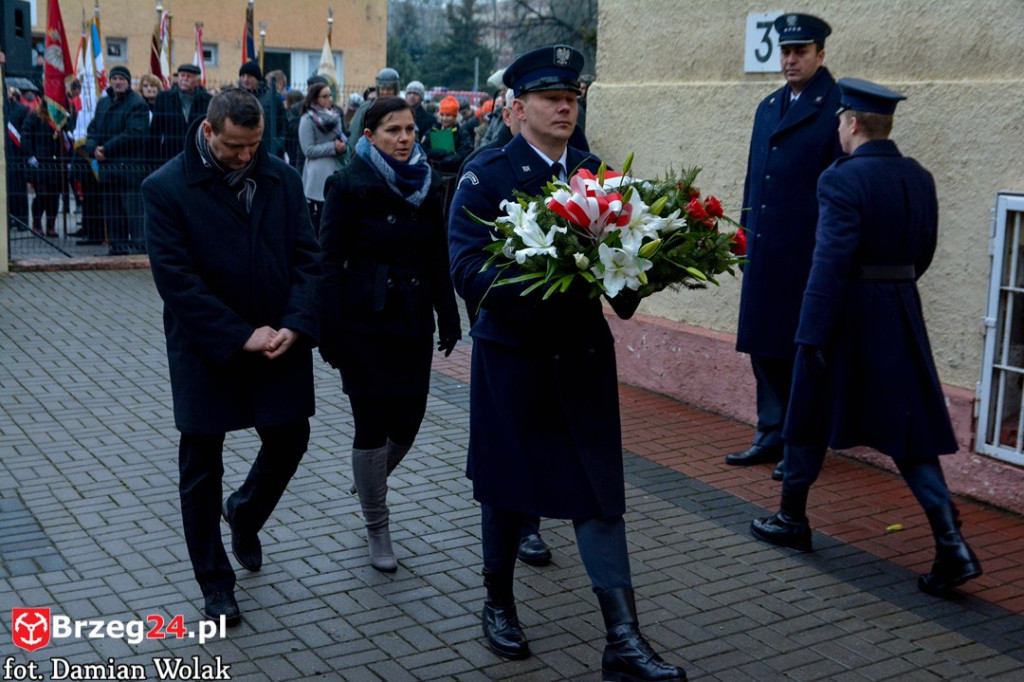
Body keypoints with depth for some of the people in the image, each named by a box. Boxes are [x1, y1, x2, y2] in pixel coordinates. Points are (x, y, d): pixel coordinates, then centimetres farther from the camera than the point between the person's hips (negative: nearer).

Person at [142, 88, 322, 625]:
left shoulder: (281, 178, 1)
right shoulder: (165, 188, -10)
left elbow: (307, 256, -1)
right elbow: (176, 278, -16)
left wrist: (295, 325, -16)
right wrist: (241, 336, -19)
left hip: (279, 343, 3)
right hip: (207, 352, -3)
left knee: (289, 439, 11)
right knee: (201, 467, 7)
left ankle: (244, 515, 43)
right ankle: (215, 582, 23)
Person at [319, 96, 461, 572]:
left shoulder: (426, 184, 7)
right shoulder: (349, 184, -7)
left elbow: (438, 257, 11)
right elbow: (330, 260, -9)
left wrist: (449, 317, 7)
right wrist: (330, 331, -13)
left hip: (413, 319, 5)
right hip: (365, 320, -4)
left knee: (408, 420, 7)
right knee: (373, 424, 0)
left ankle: (370, 482, 40)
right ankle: (377, 528, 18)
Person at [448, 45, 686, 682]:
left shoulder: (595, 172, 6)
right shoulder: (485, 177, -8)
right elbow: (467, 270, -18)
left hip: (584, 356, 3)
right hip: (512, 357, -3)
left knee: (601, 492, 1)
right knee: (507, 486, 13)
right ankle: (500, 604, 35)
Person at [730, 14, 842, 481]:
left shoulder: (836, 107, -7)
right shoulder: (768, 106, 16)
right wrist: (745, 233, 15)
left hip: (809, 251, -7)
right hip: (764, 250, 7)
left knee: (804, 349, 1)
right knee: (763, 344, 12)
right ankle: (772, 435, 25)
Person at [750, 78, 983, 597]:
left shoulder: (842, 179, -16)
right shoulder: (919, 178, 6)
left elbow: (830, 264, -20)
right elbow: (922, 253, 13)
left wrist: (811, 336, -18)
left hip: (847, 314, -6)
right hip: (902, 316, 6)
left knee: (812, 415, 13)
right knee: (908, 428, 8)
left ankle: (792, 519, 29)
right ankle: (951, 544, -1)